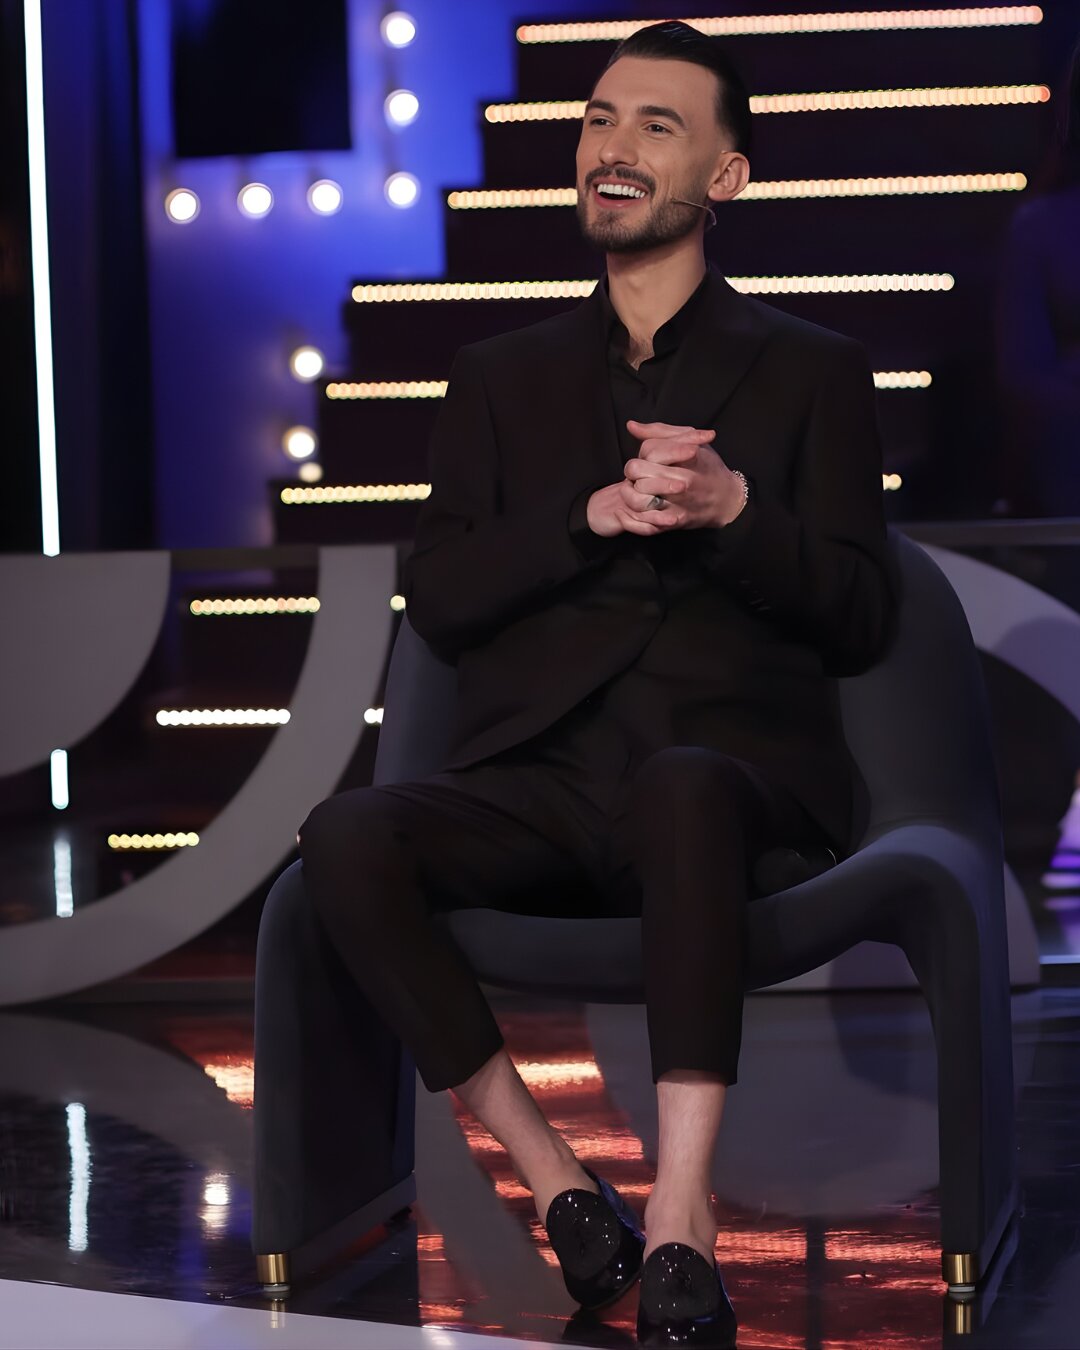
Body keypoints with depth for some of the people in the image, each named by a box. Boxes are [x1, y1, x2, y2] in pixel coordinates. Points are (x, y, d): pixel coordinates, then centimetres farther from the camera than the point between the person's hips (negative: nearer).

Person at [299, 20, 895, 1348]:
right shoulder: (503, 376, 21)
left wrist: (734, 511, -13)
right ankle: (557, 1183, -21)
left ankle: (682, 1215, -40)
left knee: (680, 786, -40)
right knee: (346, 839, -28)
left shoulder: (809, 370, 15)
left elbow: (857, 620, 6)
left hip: (738, 773, -3)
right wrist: (597, 515, -8)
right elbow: (437, 600, 9)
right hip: (541, 781, 3)